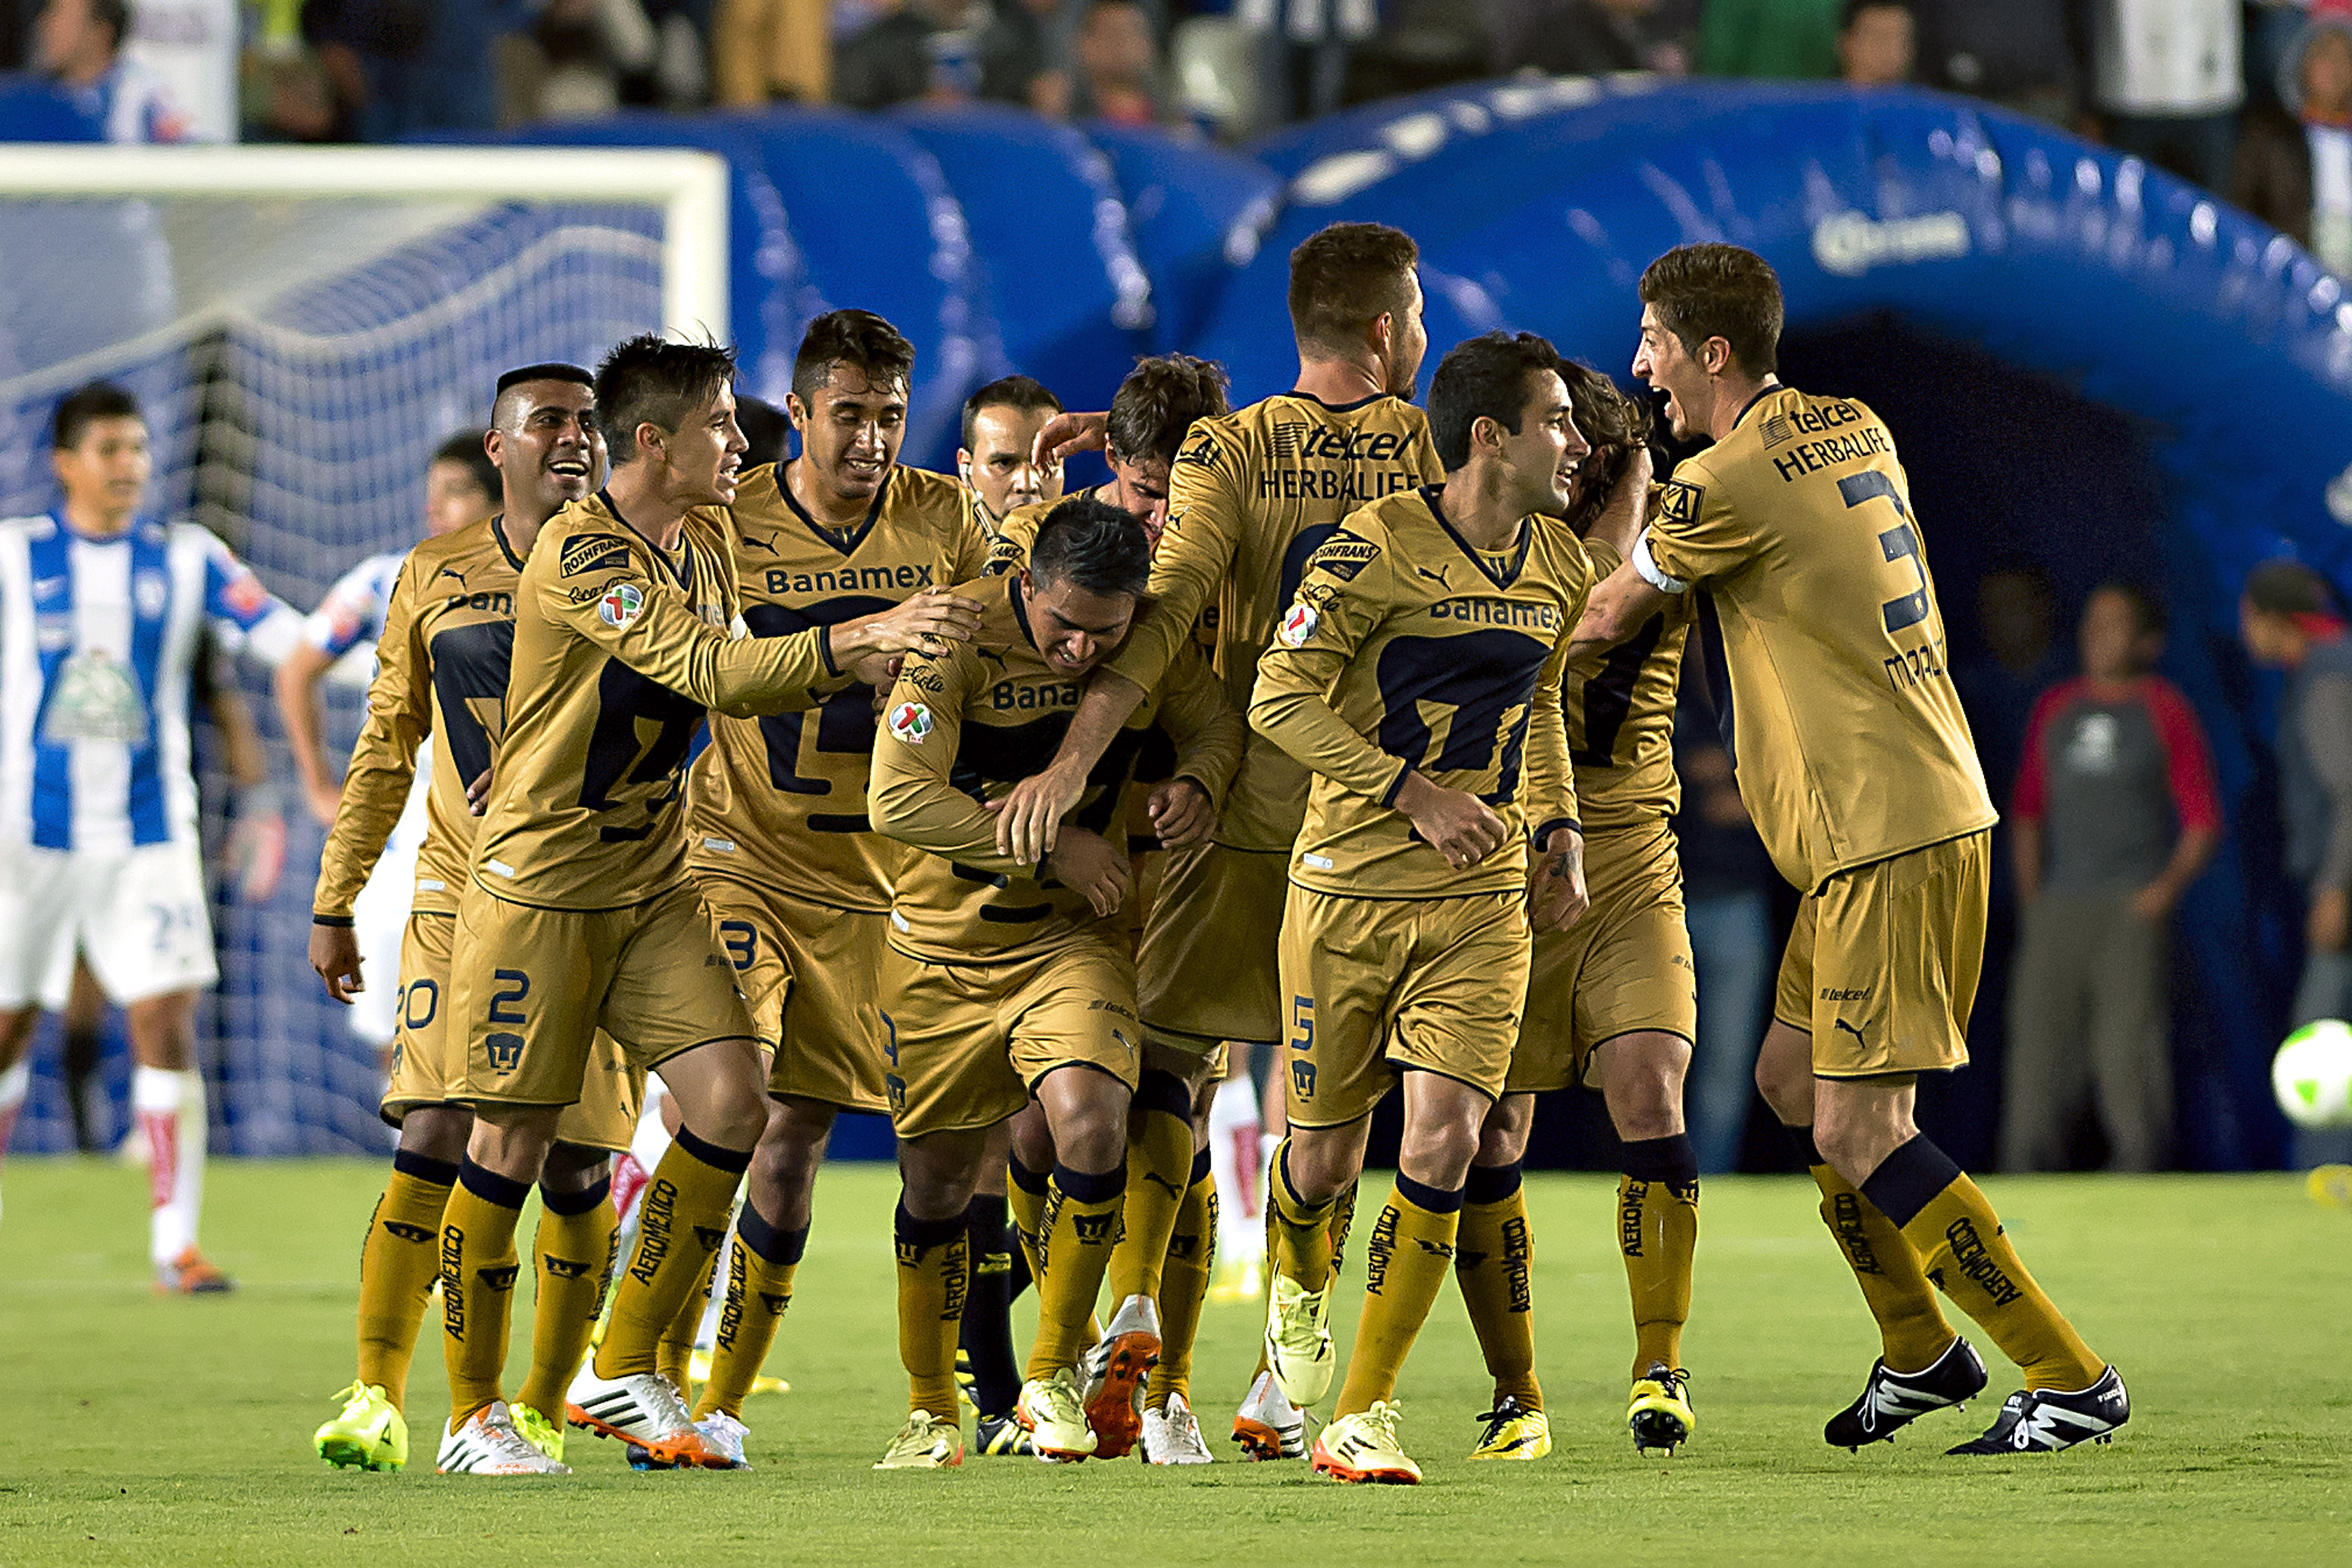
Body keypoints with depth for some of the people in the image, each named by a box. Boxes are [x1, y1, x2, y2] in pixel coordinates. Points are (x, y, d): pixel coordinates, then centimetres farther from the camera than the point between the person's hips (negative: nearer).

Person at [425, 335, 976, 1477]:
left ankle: (623, 1376, 8)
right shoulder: (578, 554, -18)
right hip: (538, 886, -7)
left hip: (654, 887, 7)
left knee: (729, 1105, -6)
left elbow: (739, 684, 21)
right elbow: (708, 673, -28)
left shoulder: (705, 544, 8)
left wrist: (859, 665, 6)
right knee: (512, 1138, -3)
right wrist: (854, 640, -32)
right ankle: (472, 1415, 9)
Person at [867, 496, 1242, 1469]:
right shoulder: (960, 635, -20)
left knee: (1089, 1124, -24)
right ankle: (930, 1414, 30)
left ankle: (1055, 1378, -5)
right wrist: (1051, 848, -23)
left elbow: (1214, 721, 10)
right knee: (936, 1181, 8)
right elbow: (896, 801, -24)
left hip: (1073, 935, 1)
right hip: (945, 941, -1)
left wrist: (1198, 783, -14)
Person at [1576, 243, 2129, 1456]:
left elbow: (1608, 620, 0)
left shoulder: (1724, 485, -14)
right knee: (1791, 1079, 18)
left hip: (1887, 836, -10)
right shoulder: (1851, 431, 11)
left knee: (1857, 1132, -9)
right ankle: (1920, 1353, 25)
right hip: (1922, 806, 10)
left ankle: (2073, 1379, -7)